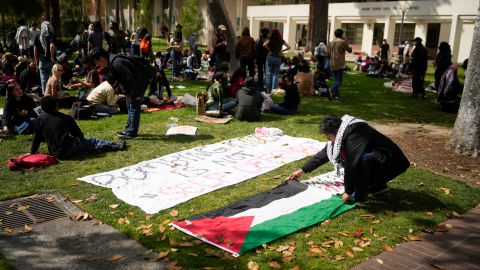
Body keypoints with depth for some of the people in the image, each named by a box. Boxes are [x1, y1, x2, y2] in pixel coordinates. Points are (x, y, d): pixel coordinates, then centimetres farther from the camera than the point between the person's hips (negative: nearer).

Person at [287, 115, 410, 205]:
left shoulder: (354, 135, -29)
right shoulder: (343, 133, 1)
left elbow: (352, 165, -31)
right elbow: (324, 153, 10)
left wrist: (348, 192, -20)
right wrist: (302, 170, 14)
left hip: (390, 163, -10)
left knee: (363, 159, -34)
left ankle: (360, 196, -14)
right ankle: (378, 186, 13)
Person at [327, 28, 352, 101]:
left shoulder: (331, 42, 8)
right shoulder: (342, 42, -9)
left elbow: (328, 53, 10)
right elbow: (350, 50, 2)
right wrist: (347, 43, 14)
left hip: (332, 64, 6)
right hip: (340, 64, -6)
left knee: (336, 80, 14)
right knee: (339, 81, -6)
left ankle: (336, 95, 13)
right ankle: (332, 90, -28)